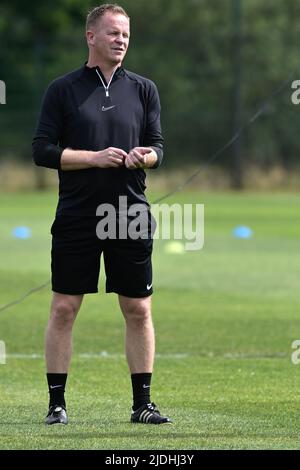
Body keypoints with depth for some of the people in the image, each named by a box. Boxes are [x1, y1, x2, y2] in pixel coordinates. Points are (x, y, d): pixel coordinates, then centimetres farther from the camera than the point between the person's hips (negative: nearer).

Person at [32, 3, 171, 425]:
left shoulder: (143, 89, 10)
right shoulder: (63, 89, 2)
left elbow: (158, 148, 10)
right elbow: (42, 150, -3)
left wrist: (143, 157, -13)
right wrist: (95, 157, -14)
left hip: (131, 214, 2)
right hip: (76, 216, -2)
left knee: (138, 310, 4)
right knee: (64, 308, -1)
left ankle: (142, 402, 12)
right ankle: (56, 402, 7)